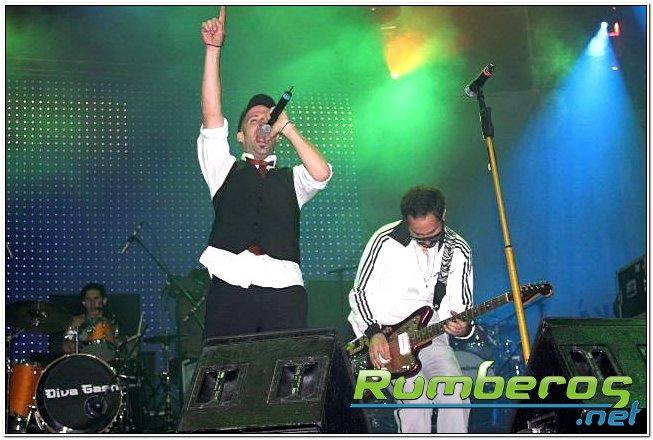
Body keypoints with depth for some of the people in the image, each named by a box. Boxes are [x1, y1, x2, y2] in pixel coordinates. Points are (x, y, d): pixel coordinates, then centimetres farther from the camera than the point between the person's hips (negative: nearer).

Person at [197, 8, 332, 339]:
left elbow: (321, 173, 1)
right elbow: (211, 113, 10)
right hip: (230, 288, 0)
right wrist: (213, 49, 5)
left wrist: (288, 128, 6)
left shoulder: (291, 179, 23)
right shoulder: (225, 171, 21)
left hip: (284, 290, 1)